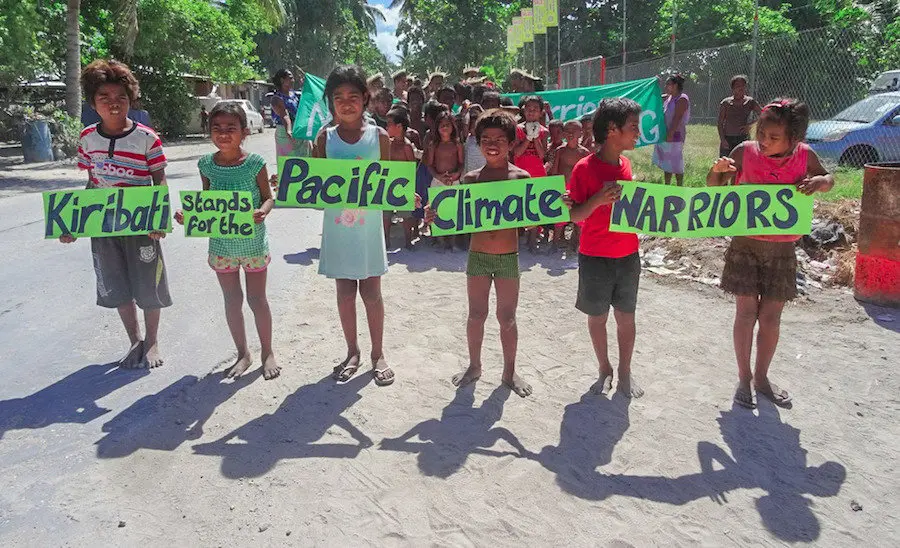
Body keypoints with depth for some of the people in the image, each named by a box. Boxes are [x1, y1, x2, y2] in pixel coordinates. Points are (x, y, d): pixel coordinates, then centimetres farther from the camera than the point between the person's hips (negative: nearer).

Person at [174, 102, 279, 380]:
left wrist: (262, 212, -25)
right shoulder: (207, 164, -1)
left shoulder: (254, 163, -11)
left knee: (257, 299, 7)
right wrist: (188, 214, -10)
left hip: (252, 241, -3)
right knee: (232, 300, 13)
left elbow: (268, 198, -4)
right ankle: (243, 353, 30)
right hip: (221, 243, 4)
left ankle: (267, 353, 26)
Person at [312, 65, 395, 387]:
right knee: (344, 291, 11)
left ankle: (377, 354, 22)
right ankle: (352, 352, 27)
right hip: (337, 226, 2)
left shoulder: (379, 136, -1)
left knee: (371, 291, 6)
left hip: (368, 226, -1)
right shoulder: (326, 139, 2)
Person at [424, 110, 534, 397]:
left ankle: (509, 371, 27)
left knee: (507, 318, 10)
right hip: (477, 255, 1)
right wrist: (435, 216, -15)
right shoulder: (470, 179, 0)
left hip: (509, 257, -1)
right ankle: (474, 365, 32)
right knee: (476, 315, 12)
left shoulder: (521, 177, -4)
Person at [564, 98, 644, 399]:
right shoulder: (585, 168, -13)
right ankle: (604, 370, 28)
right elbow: (574, 216, -13)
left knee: (626, 316, 11)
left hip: (628, 255, 5)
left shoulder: (626, 164, 5)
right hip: (595, 257, -5)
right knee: (597, 316, 10)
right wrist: (598, 199, -28)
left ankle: (625, 371, 26)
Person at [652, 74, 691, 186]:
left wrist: (670, 134, -25)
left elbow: (677, 118, -20)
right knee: (666, 162, 15)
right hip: (665, 134, 9)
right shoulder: (668, 97, 13)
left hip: (675, 135, -9)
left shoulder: (682, 99, -13)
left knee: (676, 164, -4)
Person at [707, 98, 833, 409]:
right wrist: (717, 170, -23)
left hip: (782, 249, 2)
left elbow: (828, 180, 14)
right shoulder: (746, 152, -11)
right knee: (746, 313, 2)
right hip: (745, 244, -2)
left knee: (771, 316, 9)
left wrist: (820, 181, -10)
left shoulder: (804, 155, -5)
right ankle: (744, 378, 18)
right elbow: (714, 186, 0)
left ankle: (761, 377, 27)